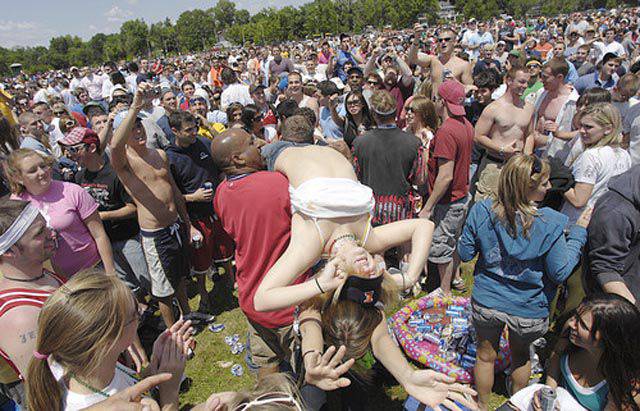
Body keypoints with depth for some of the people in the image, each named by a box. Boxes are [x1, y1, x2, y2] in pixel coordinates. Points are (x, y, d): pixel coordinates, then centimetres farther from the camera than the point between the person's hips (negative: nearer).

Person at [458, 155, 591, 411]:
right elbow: (561, 272, -14)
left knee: (486, 355, 24)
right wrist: (578, 233, -5)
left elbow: (464, 254, -8)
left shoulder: (481, 211, -17)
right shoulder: (550, 223, -23)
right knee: (521, 354, 29)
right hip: (528, 310, 0)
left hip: (486, 302, 1)